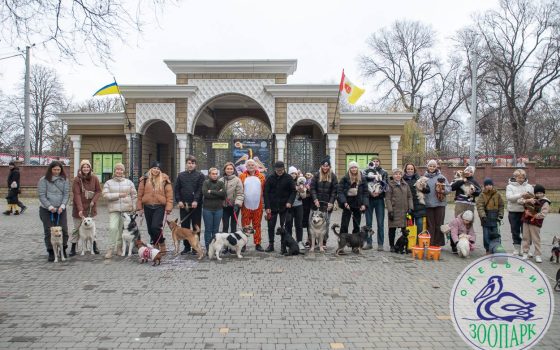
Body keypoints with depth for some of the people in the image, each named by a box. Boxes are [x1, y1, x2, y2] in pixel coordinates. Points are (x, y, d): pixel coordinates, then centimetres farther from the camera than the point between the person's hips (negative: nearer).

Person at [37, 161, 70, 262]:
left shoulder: (64, 180, 6)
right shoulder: (43, 180, -1)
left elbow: (66, 194, 2)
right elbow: (42, 195, -5)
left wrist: (62, 206, -13)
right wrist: (50, 207, -14)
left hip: (61, 210, 2)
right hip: (46, 210, -2)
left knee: (64, 230, 0)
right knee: (49, 231, 0)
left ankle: (63, 249, 19)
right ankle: (51, 252, 11)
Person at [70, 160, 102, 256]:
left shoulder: (94, 178, 0)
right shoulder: (77, 179, -9)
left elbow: (98, 190, 6)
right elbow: (77, 195, -14)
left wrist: (93, 201, -10)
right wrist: (80, 209, -21)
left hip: (90, 207, 2)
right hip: (79, 208, -2)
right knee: (77, 228, 4)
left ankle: (94, 246, 20)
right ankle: (73, 248, 13)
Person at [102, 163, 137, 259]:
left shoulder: (129, 182, 10)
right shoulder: (108, 183, 6)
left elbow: (134, 195, 12)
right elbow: (105, 195, -7)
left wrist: (133, 206, 4)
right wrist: (119, 195, -13)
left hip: (126, 209, 1)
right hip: (114, 209, -1)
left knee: (123, 229, 4)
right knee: (113, 228, -14)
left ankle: (119, 248, 17)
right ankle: (110, 249, -6)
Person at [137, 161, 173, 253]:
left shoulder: (165, 180, 0)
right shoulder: (144, 180, 5)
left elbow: (169, 194, -3)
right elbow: (140, 194, 7)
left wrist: (168, 207, -9)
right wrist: (140, 207, 3)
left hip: (160, 207, -3)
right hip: (148, 207, 3)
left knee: (155, 227, -16)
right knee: (150, 229, 9)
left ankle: (162, 245, 4)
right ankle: (155, 246, 25)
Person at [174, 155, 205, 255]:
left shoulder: (200, 175, 2)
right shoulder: (181, 175, 13)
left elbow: (200, 189, -7)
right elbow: (176, 189, 9)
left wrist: (196, 201, -18)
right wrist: (178, 201, -4)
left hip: (196, 205, -3)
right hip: (183, 205, 3)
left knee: (196, 226, 3)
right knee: (184, 226, 7)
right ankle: (186, 247, 16)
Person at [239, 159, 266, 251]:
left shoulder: (261, 176, 5)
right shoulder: (242, 176, 1)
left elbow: (264, 190, 7)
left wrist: (264, 202, 2)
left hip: (258, 205, 1)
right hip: (246, 205, -1)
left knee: (257, 225, 9)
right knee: (245, 226, 6)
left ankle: (258, 244, 15)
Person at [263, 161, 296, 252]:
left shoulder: (288, 178, -2)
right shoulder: (270, 178, -1)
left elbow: (293, 191, 1)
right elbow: (266, 193, -2)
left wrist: (290, 201, -15)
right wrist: (267, 207, -8)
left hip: (284, 207, -1)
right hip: (272, 206, 1)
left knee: (284, 226, 3)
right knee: (271, 226, 4)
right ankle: (271, 244, 15)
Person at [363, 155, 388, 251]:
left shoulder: (383, 172, 7)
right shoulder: (367, 171, 6)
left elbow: (385, 185, -1)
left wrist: (379, 192, -16)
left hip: (379, 199, -1)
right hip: (369, 199, 1)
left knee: (380, 223, 1)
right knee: (368, 222, 6)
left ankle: (380, 244, 7)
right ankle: (369, 243, 15)